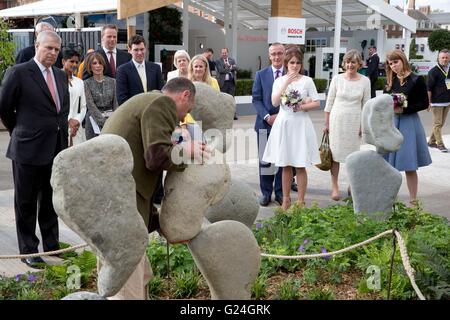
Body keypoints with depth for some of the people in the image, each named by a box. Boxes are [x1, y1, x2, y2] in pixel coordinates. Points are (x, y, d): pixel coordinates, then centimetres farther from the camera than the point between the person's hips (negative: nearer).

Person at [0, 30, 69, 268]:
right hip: (29, 150, -6)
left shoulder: (61, 75, 10)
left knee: (50, 201, 17)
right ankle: (28, 250, 18)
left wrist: (61, 131, 12)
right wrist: (20, 131, 6)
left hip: (57, 150, 6)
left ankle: (52, 244, 30)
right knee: (26, 203, 7)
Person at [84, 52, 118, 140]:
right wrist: (104, 122, -16)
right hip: (94, 121, -2)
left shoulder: (112, 81, 8)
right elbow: (91, 106, -7)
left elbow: (116, 104, 4)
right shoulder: (87, 83, 0)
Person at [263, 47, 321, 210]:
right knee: (285, 166, 8)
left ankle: (301, 201, 9)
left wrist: (302, 107, -12)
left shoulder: (307, 81, 2)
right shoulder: (279, 81, 7)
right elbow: (275, 102, -7)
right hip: (283, 123, 2)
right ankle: (286, 200, 20)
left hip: (300, 125, -2)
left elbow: (317, 103, 1)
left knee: (300, 166, 0)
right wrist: (286, 84, -14)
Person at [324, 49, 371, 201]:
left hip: (355, 121, 1)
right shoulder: (337, 78, -2)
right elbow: (329, 102, 3)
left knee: (353, 153, 7)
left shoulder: (365, 81, 1)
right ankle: (334, 186, 10)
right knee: (336, 152, 0)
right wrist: (327, 123, 2)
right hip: (337, 119, -1)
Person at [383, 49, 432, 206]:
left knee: (409, 166, 0)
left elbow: (424, 103, -8)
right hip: (390, 123, 5)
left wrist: (404, 109, -18)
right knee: (389, 165, 6)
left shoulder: (416, 80, -7)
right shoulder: (390, 81, 9)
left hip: (408, 123, -5)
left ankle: (413, 201, 10)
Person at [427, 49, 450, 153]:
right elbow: (429, 88, -10)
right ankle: (440, 144, 2)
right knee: (437, 124, -3)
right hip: (437, 102, -6)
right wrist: (429, 102, -13)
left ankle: (431, 141, 21)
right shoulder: (433, 71, -9)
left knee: (441, 123, 11)